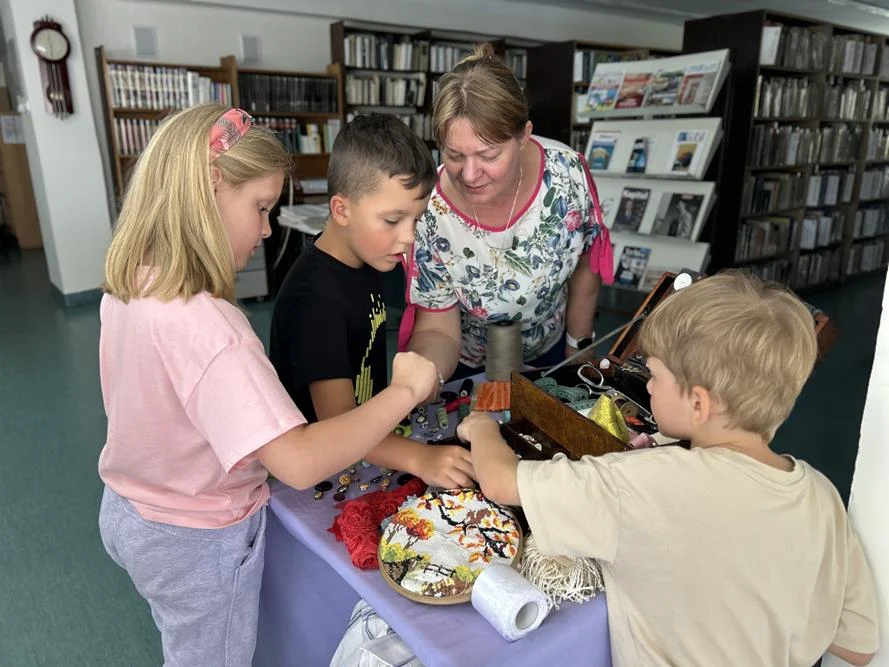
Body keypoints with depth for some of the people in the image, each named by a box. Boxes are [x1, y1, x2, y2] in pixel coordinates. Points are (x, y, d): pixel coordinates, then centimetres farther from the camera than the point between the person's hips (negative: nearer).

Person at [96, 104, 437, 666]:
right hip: (199, 544, -7)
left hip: (129, 512, 7)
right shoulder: (206, 327, -37)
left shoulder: (129, 284, -8)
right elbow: (300, 463, -42)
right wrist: (403, 392, -32)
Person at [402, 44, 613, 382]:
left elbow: (585, 266, -7)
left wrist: (579, 345, 3)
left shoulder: (567, 172, -25)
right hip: (465, 370, -2)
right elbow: (438, 331, -23)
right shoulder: (427, 213, -30)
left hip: (549, 354, 2)